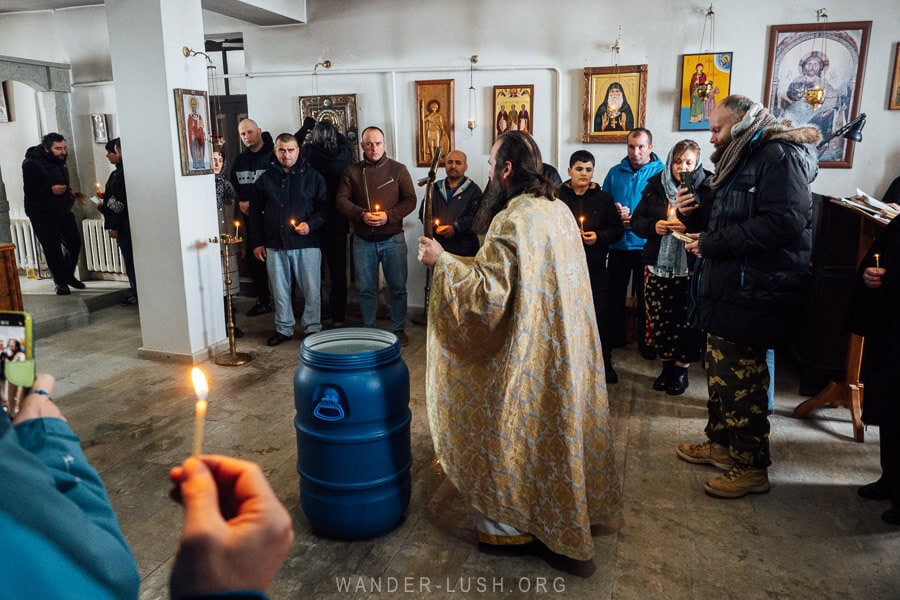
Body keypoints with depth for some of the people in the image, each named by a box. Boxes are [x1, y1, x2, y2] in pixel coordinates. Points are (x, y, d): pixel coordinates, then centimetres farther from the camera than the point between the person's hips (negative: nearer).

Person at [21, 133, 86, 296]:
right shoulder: (32, 164, -15)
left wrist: (69, 192, 5)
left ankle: (69, 276, 25)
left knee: (74, 241, 6)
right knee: (53, 249, -3)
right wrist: (51, 190, -32)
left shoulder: (59, 161, 11)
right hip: (42, 215, -7)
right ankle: (60, 282, 11)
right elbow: (29, 190, -20)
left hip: (62, 211, 7)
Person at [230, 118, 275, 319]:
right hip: (250, 219, 7)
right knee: (254, 260, 10)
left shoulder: (274, 155, -7)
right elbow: (233, 187, 23)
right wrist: (240, 202, 4)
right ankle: (263, 301, 22)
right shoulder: (240, 160, 16)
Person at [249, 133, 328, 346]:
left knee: (311, 289, 2)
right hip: (274, 245, 3)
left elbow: (324, 207, 3)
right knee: (280, 290, 10)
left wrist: (311, 225, -14)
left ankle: (312, 328, 16)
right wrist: (257, 243, 8)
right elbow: (255, 212, 12)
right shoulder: (266, 179, 9)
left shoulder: (312, 176, 3)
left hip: (306, 243, -2)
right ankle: (283, 329, 23)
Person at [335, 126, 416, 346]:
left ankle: (399, 329, 19)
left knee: (398, 287, 4)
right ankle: (368, 330, 23)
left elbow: (410, 200, 0)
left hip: (392, 239, -1)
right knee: (365, 289, 9)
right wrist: (361, 215, -16)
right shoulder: (352, 171, 6)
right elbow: (341, 200, 1)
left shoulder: (398, 169, 4)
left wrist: (389, 216, -15)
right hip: (363, 240, 1)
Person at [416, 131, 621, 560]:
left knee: (513, 433, 7)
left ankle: (506, 521, 22)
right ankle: (572, 506, 40)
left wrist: (442, 261, -16)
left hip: (528, 351, -9)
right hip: (568, 346, 9)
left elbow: (489, 292, -26)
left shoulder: (512, 222, -22)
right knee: (559, 427, 22)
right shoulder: (560, 210, 6)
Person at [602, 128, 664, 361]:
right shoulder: (615, 172, 8)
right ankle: (615, 337, 25)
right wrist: (616, 214, -11)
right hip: (617, 244, 3)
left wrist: (635, 219, -19)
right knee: (615, 292, 11)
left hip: (645, 244, -3)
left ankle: (646, 340, 20)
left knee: (645, 294, 7)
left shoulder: (660, 172, -4)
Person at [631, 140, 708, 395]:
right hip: (658, 266, 3)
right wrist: (653, 226, -10)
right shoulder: (655, 187, 6)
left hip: (690, 268, -3)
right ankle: (667, 365, 27)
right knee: (659, 321, 8)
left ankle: (682, 369, 23)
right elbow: (636, 221, 9)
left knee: (687, 322, 4)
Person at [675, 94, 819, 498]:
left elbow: (783, 223, -26)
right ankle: (720, 444, 33)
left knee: (741, 383, -2)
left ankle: (752, 467, 12)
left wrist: (711, 243, -20)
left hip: (752, 296, -10)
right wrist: (692, 213, 2)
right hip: (725, 292, 10)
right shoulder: (738, 161, 19)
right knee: (720, 375, 17)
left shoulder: (779, 156, -12)